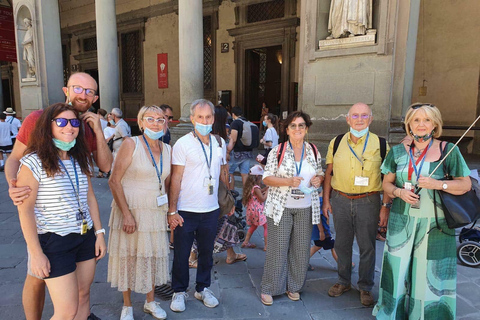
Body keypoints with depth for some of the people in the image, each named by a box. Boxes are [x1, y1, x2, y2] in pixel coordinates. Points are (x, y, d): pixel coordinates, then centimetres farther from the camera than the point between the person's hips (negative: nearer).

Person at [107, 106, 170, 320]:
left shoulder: (168, 150, 4)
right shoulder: (131, 144, -11)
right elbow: (114, 181, -14)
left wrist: (168, 210, 6)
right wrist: (126, 214, -18)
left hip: (156, 212, 4)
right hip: (130, 211, -4)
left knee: (153, 256, 15)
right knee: (128, 257, 10)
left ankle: (150, 302, 37)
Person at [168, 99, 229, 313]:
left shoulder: (219, 143, 5)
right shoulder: (183, 144, -9)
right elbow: (176, 179, -10)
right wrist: (172, 211, -12)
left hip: (211, 210, 4)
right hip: (186, 211, -4)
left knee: (207, 252, 17)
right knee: (181, 254, 10)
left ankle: (202, 288, 36)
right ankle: (179, 291, 31)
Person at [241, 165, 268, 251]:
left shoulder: (250, 186, 7)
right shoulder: (256, 188, -21)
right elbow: (263, 199, -20)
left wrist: (267, 188, 12)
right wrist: (267, 191, -9)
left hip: (251, 210, 9)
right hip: (257, 211, -9)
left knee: (253, 226, 26)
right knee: (266, 226, 0)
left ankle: (246, 242, 28)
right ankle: (266, 246, 0)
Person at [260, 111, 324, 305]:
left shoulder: (314, 151, 7)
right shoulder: (278, 151, -4)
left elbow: (320, 174, 17)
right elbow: (266, 178, -6)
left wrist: (318, 179, -7)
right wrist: (289, 181, -21)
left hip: (305, 208, 4)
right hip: (281, 207, -3)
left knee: (301, 249, 10)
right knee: (277, 248, 1)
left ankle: (293, 286, 29)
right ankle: (269, 289, 18)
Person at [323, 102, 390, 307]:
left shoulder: (380, 144, -3)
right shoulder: (336, 143, 3)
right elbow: (328, 173, 8)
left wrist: (386, 206, -6)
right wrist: (326, 200, 5)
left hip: (368, 201, -2)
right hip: (340, 200, 2)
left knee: (367, 247, 8)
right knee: (342, 244, 15)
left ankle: (365, 287, 29)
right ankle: (343, 282, 34)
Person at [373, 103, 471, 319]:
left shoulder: (448, 150, -2)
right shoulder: (398, 151, 5)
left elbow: (465, 184, -1)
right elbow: (387, 183, 10)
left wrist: (438, 184, -17)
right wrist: (399, 192, -10)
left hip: (434, 223, -2)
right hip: (402, 220, 2)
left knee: (430, 272, 4)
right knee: (398, 267, 8)